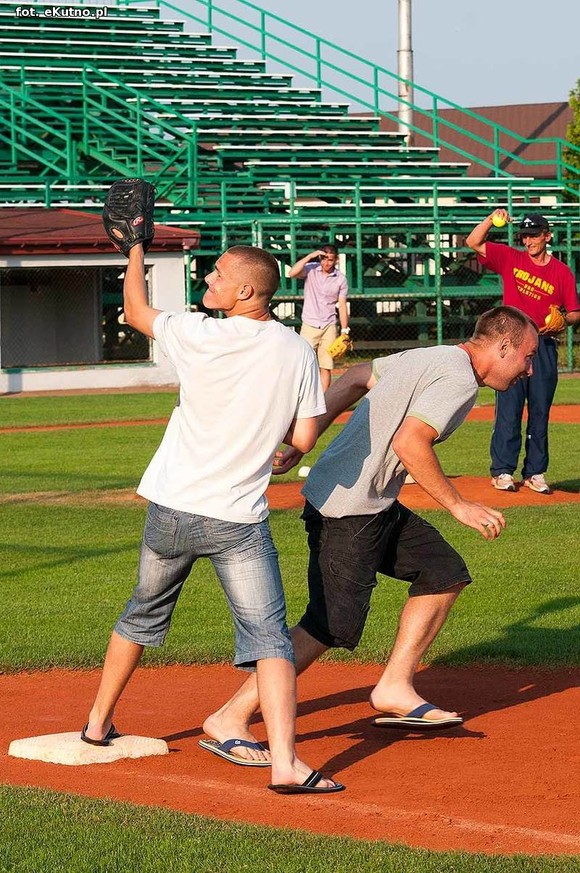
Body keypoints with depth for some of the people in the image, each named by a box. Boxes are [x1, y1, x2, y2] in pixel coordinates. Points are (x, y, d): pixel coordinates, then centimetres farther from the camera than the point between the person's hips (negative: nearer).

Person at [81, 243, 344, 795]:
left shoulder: (199, 336, -11)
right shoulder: (297, 352, -5)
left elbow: (134, 310, 7)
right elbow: (304, 439, -2)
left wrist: (136, 245, 22)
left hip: (171, 511, 1)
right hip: (240, 521, -1)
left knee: (143, 615, 23)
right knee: (270, 637, -5)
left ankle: (98, 724, 38)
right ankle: (285, 763, -20)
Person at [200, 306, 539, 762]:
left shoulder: (430, 358, 16)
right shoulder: (459, 378, -14)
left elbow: (355, 379, 18)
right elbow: (409, 443, -23)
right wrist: (458, 505, -16)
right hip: (349, 510, -10)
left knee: (445, 572, 14)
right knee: (332, 626, -12)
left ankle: (395, 690, 13)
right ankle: (230, 719, -10)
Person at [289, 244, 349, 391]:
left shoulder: (341, 279, 1)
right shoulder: (311, 270, -3)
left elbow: (342, 306, 4)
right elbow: (292, 274, -21)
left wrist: (344, 331, 0)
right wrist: (310, 256, -22)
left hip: (329, 327, 1)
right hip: (309, 325, -1)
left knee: (326, 367, 1)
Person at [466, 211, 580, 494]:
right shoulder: (511, 259, 6)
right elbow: (473, 242, 0)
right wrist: (491, 220, -14)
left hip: (544, 346, 1)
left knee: (540, 412, 5)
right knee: (508, 410, -4)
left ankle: (535, 473, 11)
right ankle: (502, 471, -1)